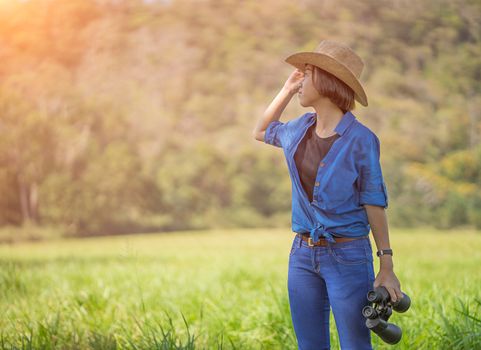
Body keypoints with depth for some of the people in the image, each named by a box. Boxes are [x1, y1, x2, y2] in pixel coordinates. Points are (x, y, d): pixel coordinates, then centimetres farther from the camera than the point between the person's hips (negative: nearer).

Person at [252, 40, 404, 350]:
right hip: (302, 255, 6)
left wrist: (387, 266, -11)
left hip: (347, 256, -6)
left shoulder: (360, 139, -12)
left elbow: (374, 204, -9)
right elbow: (261, 132, 26)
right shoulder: (301, 129, 5)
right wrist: (287, 89, 13)